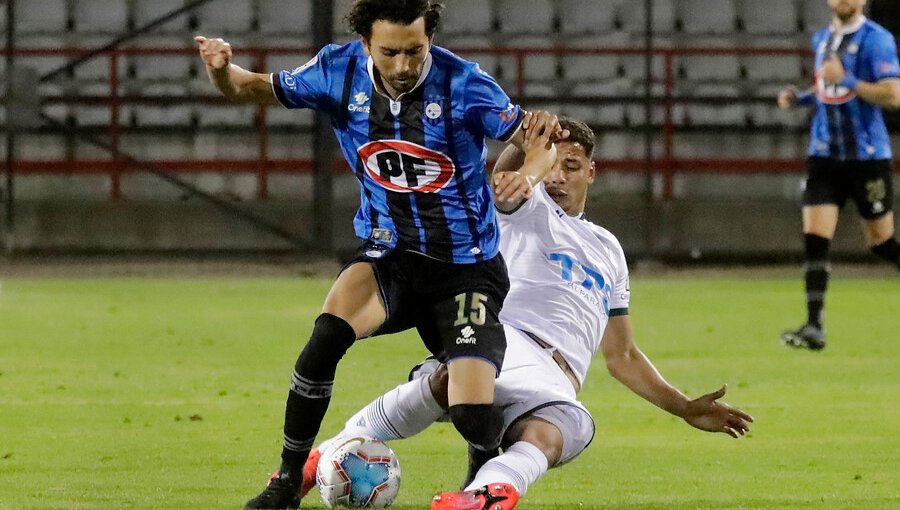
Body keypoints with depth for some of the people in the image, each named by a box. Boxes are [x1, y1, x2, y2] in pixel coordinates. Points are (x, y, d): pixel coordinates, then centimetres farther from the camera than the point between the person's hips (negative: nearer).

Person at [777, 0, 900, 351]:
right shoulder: (821, 40, 12)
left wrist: (846, 80, -26)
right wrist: (800, 97, 8)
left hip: (868, 157, -5)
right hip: (825, 155, 5)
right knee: (814, 238, -8)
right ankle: (813, 328, -10)